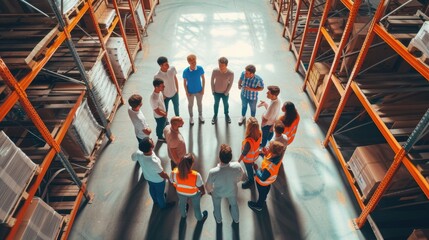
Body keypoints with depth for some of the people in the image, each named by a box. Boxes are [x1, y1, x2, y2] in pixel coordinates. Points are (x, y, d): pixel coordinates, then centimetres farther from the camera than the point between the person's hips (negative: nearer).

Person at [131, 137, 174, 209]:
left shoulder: (139, 154, -31)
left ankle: (156, 201, 65)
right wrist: (168, 178, -9)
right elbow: (162, 175, -29)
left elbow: (133, 157, -3)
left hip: (147, 177, 5)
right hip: (158, 180, -5)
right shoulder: (154, 162, -46)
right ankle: (163, 205, 56)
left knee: (152, 189, 34)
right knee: (160, 192, 25)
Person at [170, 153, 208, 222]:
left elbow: (172, 182, -12)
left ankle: (183, 215, 68)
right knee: (196, 206, 30)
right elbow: (200, 187, -23)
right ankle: (200, 218, 60)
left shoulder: (174, 173, -35)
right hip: (194, 194, -2)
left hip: (180, 192, 2)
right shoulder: (196, 176, -42)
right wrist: (203, 192, 1)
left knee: (182, 203, 36)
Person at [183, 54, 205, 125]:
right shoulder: (185, 71, -24)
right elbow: (184, 82, -11)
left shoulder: (200, 68, -19)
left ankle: (200, 115, 51)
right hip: (190, 92, -2)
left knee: (199, 103, 24)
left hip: (199, 90, 2)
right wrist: (187, 92, -8)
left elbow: (203, 78, -5)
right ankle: (191, 117, 47)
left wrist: (203, 89, -4)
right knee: (190, 105, 21)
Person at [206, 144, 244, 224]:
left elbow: (208, 185, -21)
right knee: (234, 204, 35)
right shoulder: (237, 166, -37)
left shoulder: (213, 172, -42)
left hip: (217, 193, -1)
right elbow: (241, 177, -13)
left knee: (216, 205, 34)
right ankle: (236, 219, 63)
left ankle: (218, 220, 63)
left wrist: (209, 191, 3)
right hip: (232, 191, 1)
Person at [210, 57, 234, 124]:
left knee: (226, 104, 24)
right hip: (216, 92, 1)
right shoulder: (215, 71, -24)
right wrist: (213, 90, -3)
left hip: (225, 93, 0)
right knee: (216, 104, 24)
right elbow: (212, 80, -8)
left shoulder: (231, 73, -28)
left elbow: (230, 83, -12)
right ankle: (215, 115, 49)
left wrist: (226, 92, -7)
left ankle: (227, 115, 52)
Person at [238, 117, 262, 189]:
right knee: (251, 166, 37)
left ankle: (250, 181, 56)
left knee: (249, 169, 27)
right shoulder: (259, 133, -29)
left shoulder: (249, 142, -47)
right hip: (255, 155, 5)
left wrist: (238, 161, -11)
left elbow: (244, 153, -28)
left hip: (248, 158, -5)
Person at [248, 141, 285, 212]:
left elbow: (262, 178, -35)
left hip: (263, 182, -6)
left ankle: (258, 206, 55)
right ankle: (263, 199, 68)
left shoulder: (270, 166, -49)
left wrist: (257, 169, -21)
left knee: (262, 193, 25)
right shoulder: (277, 156, -29)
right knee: (266, 190, 36)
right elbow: (267, 157, -6)